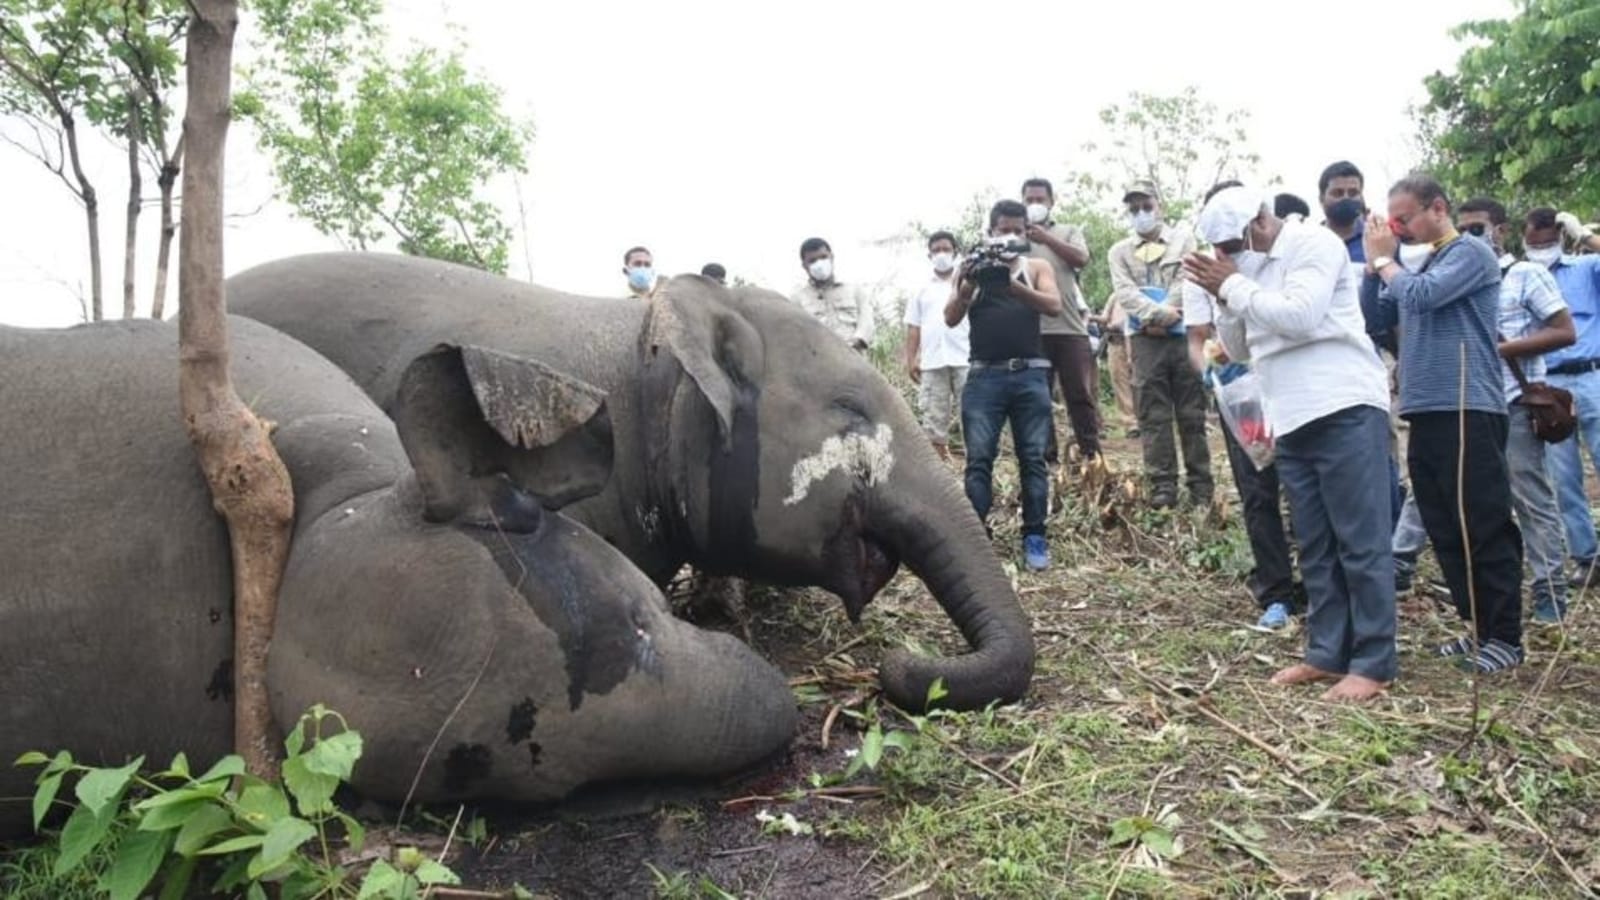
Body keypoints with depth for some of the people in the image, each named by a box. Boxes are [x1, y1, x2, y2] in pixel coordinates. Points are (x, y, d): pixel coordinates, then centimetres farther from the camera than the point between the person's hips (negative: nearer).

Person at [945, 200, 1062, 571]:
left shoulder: (1037, 267, 12)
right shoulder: (973, 267, 12)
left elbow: (1054, 305, -6)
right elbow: (951, 319, 3)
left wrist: (1015, 285, -21)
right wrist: (966, 286, -16)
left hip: (1030, 374, 0)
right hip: (984, 376, 0)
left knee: (1033, 458, 0)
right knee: (978, 459, -4)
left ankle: (1034, 537, 4)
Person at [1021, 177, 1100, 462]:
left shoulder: (1069, 231, 14)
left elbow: (1081, 258, -5)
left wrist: (1046, 238, -14)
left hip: (1069, 327, 0)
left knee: (1080, 394, 0)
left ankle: (1091, 454, 5)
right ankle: (1045, 457, 8)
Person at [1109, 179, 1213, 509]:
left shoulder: (1184, 241, 12)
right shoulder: (1119, 252, 13)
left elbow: (1186, 284, -1)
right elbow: (1125, 293, -1)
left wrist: (1161, 317, -12)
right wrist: (1159, 313, -16)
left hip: (1183, 334, -1)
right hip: (1145, 340, 1)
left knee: (1192, 414, 0)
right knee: (1153, 416, -2)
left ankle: (1201, 486, 4)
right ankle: (1163, 487, 1)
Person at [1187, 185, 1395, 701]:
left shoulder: (1313, 244, -4)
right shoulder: (1251, 269, 19)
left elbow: (1299, 316, -20)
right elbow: (1239, 350, 19)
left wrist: (1234, 286, -10)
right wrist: (1223, 298, 4)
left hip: (1345, 412, -8)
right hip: (1294, 423, 9)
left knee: (1361, 541, -5)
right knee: (1316, 546, 10)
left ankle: (1374, 663, 0)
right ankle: (1328, 653, 17)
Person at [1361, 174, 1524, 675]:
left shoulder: (1469, 253, -4)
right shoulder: (1420, 265, 19)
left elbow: (1420, 296, -19)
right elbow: (1374, 320, 15)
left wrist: (1383, 259, -3)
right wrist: (1376, 263, 7)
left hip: (1466, 411, -8)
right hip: (1426, 413, 8)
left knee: (1484, 528, -4)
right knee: (1445, 530, 11)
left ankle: (1505, 636, 4)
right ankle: (1480, 627, 21)